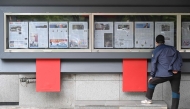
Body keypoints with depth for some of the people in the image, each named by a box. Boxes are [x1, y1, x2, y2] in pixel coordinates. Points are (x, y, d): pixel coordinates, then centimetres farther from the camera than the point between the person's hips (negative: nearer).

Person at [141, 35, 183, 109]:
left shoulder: (156, 51, 7)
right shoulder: (172, 48, 20)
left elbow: (153, 63, 3)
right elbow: (180, 59, 11)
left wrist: (152, 76, 10)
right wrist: (176, 69, 3)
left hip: (165, 74, -4)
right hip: (176, 73, 4)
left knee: (151, 82, 18)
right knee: (175, 91, 8)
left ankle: (148, 99, 25)